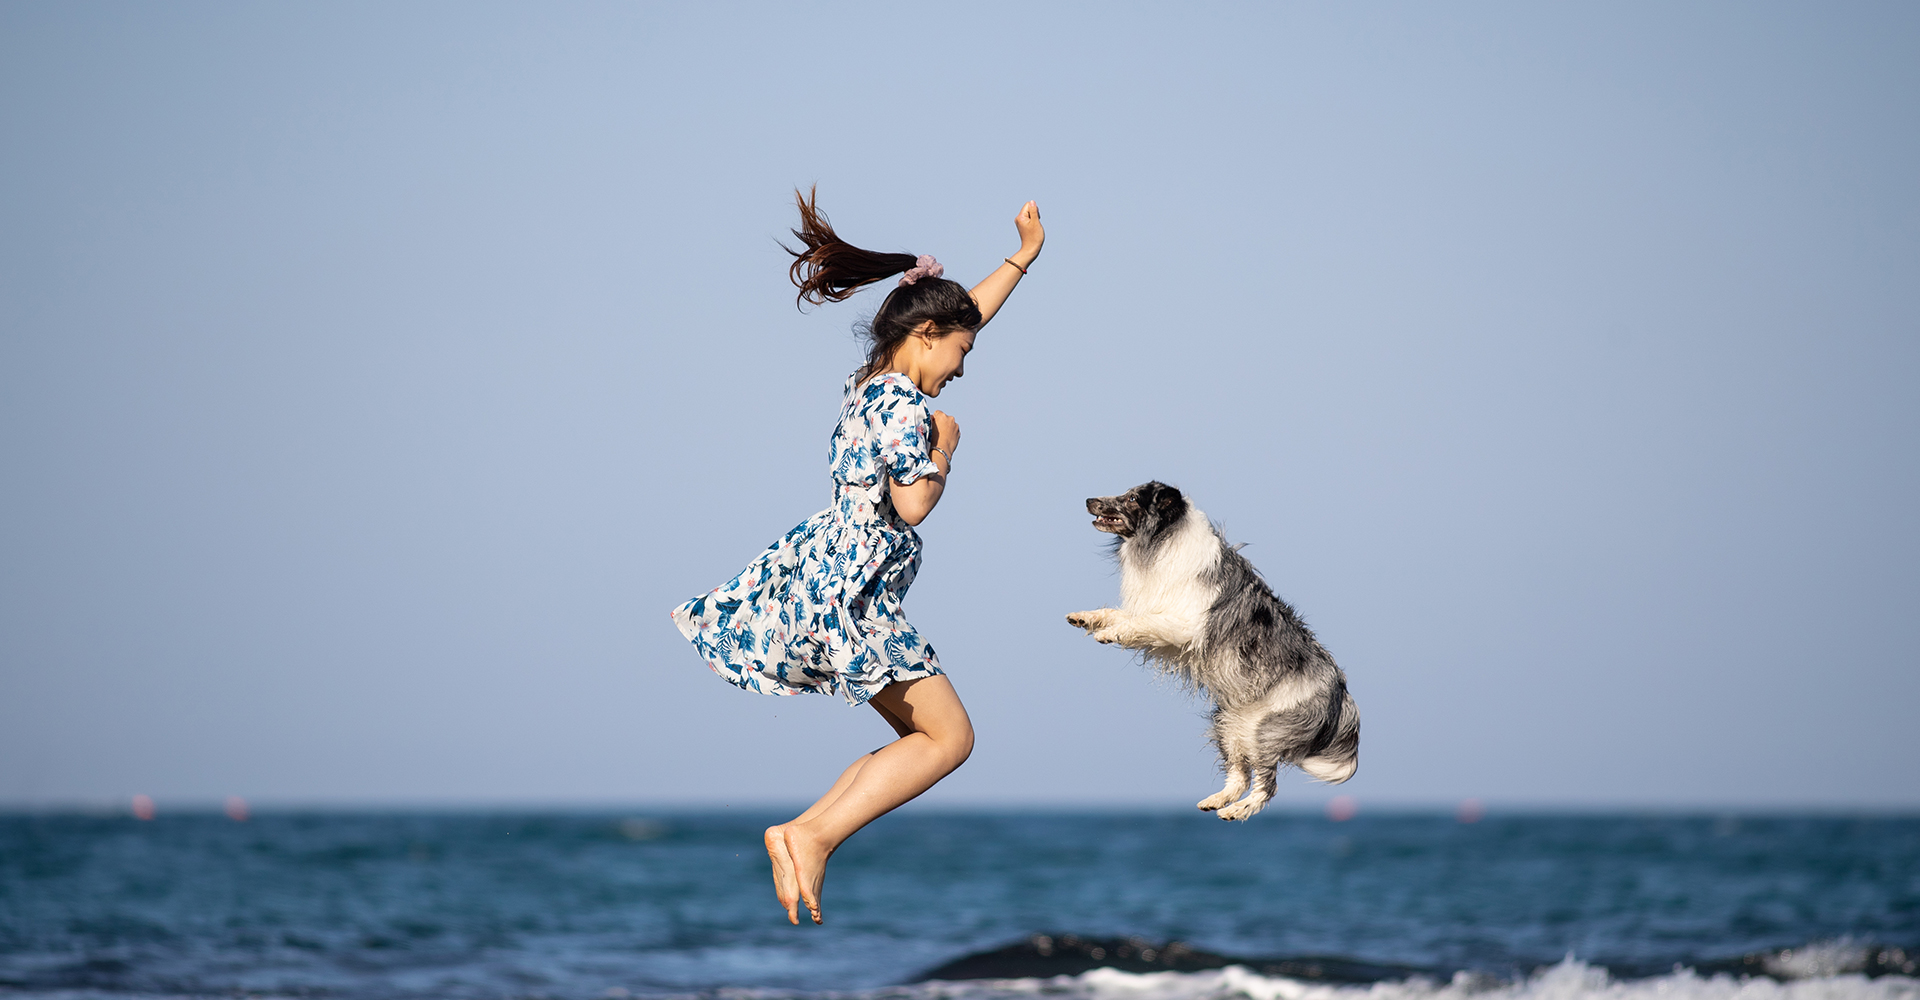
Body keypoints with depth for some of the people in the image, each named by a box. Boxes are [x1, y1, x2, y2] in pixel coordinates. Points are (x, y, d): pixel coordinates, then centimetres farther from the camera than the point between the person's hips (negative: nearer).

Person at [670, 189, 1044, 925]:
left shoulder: (871, 381, 17)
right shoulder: (903, 403, -12)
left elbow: (967, 311, 30)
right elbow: (913, 502, -19)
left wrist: (1024, 255, 37)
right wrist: (945, 447, -2)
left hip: (826, 579, 10)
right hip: (853, 594, -10)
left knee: (926, 736, 10)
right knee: (949, 736, -7)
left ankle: (801, 836, -2)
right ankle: (815, 835, -18)